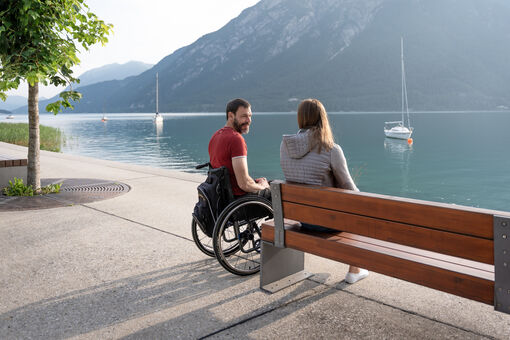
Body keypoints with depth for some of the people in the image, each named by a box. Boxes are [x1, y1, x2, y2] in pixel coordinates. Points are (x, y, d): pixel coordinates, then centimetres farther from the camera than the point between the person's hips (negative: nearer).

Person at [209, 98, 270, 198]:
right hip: (238, 196, -9)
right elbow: (244, 184, -29)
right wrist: (260, 186, -8)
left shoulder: (216, 135, 5)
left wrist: (254, 181, 10)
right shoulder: (236, 139, -24)